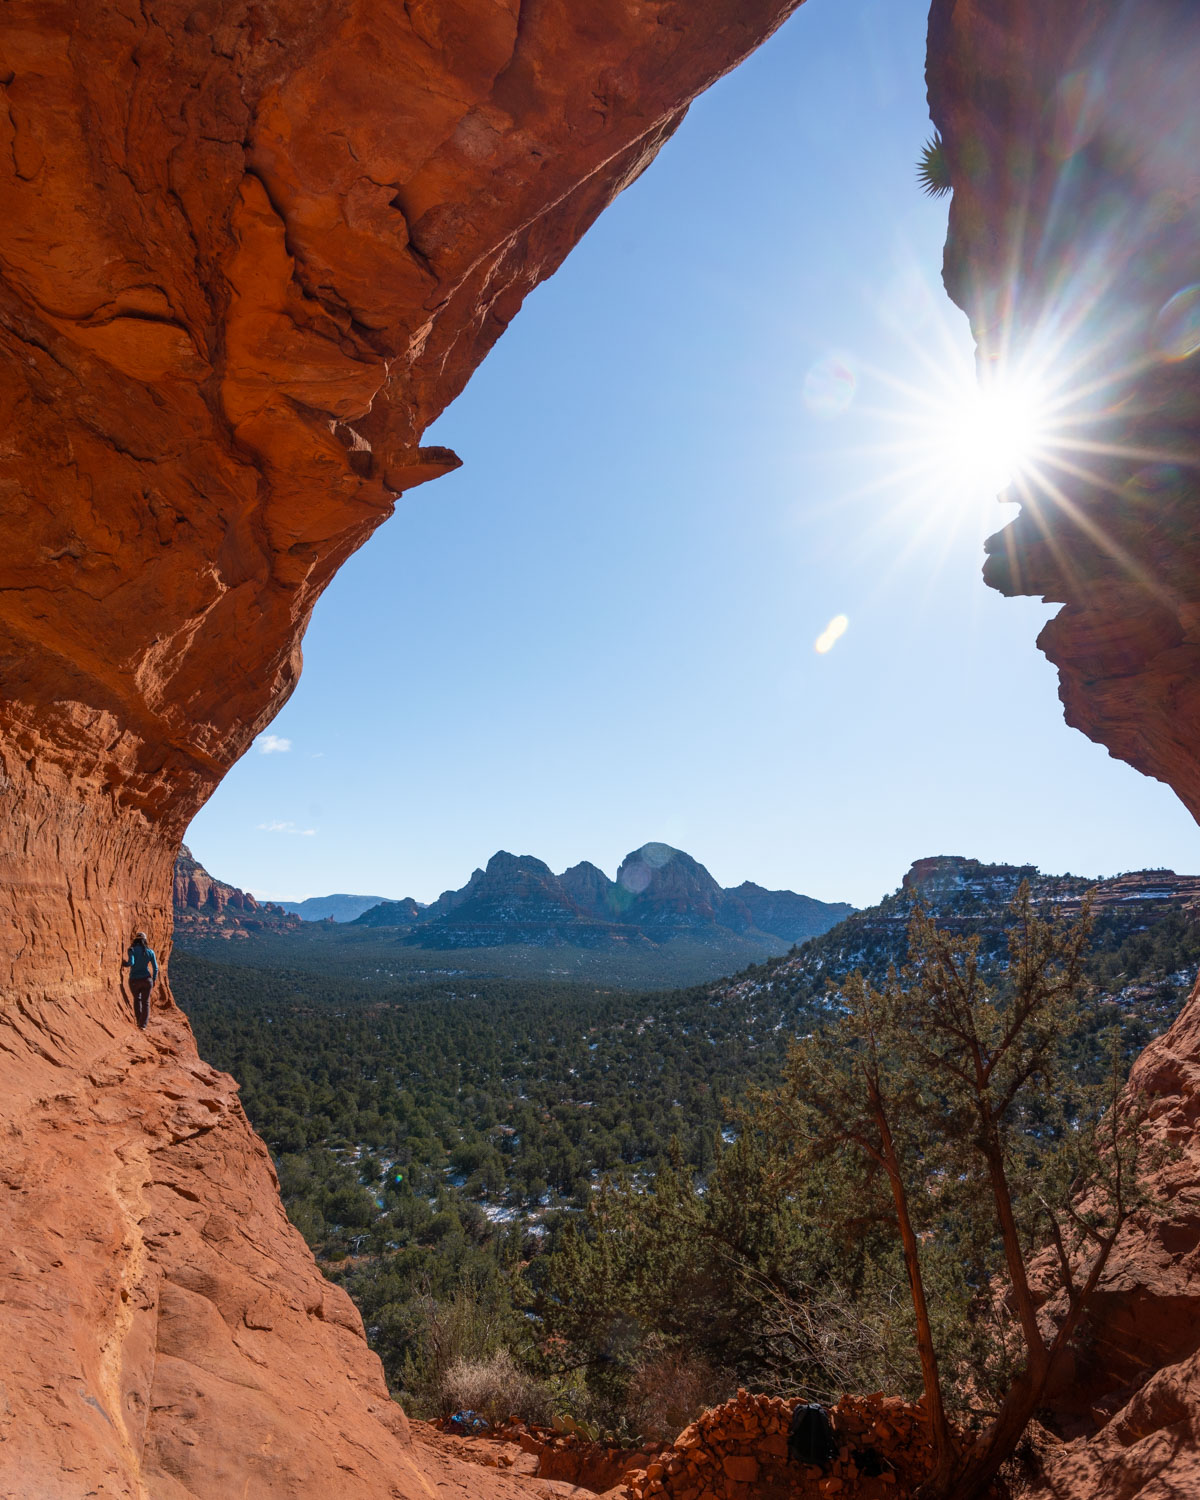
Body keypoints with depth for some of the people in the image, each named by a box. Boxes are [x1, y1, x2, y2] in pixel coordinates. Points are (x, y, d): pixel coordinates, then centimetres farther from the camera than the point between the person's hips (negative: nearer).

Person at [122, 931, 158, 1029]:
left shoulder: (132, 950, -6)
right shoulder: (150, 951, 1)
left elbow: (131, 963, -22)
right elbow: (155, 968, 1)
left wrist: (124, 964, -1)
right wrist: (154, 980, 15)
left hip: (134, 980, 0)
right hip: (146, 979, 0)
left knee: (136, 999, 25)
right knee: (145, 1002, 10)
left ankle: (139, 1021, 23)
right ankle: (142, 1025, 2)